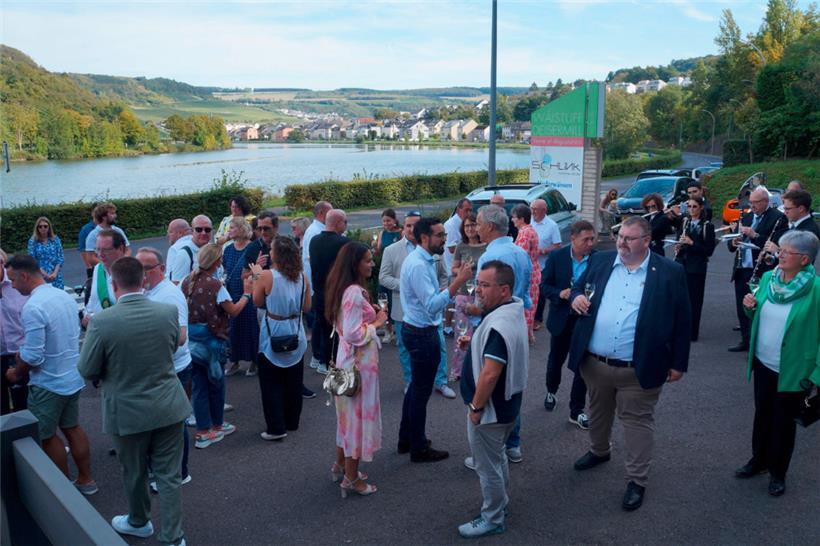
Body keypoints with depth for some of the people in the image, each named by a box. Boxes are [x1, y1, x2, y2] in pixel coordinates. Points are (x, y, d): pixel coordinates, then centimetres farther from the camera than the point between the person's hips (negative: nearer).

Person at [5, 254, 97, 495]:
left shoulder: (33, 307, -24)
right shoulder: (65, 297, 1)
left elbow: (32, 357, -24)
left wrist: (16, 373, -4)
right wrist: (26, 352, 16)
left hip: (49, 384, -7)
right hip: (73, 377, 7)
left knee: (46, 435, 11)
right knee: (72, 427, 20)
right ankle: (85, 480, 30)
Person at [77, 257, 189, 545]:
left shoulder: (102, 322, -21)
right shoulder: (169, 312, -11)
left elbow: (87, 370, -9)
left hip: (128, 411, -2)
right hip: (168, 407, 2)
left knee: (134, 473, 21)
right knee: (169, 475, 12)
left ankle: (139, 522, 45)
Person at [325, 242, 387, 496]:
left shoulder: (349, 289, 7)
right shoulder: (354, 293, -24)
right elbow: (354, 334, -27)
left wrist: (371, 313, 9)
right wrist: (376, 323, -15)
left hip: (350, 360, 10)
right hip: (359, 362, -10)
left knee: (350, 414, 22)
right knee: (359, 415, 2)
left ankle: (341, 464, 37)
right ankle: (351, 479, 14)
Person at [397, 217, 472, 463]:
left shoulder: (421, 260, 8)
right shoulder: (418, 265, -23)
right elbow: (432, 305, -29)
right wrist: (458, 281, -33)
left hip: (417, 330, 10)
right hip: (423, 334, -10)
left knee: (416, 387, 20)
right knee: (421, 392, 3)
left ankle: (406, 439, 34)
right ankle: (419, 449, 17)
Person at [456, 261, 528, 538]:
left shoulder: (498, 325, -30)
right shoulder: (513, 310, 2)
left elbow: (490, 373, -32)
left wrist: (475, 407, -20)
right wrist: (475, 342, 5)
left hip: (491, 409, -10)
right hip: (507, 403, 10)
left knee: (487, 465, 8)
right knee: (497, 457, 26)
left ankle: (492, 519, 24)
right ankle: (501, 502, 43)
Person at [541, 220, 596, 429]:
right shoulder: (556, 257, -9)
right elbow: (544, 285, -5)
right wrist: (561, 293, -23)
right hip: (561, 319, 1)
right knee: (556, 360, 20)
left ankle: (576, 411, 18)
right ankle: (551, 391, 47)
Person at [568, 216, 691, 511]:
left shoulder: (670, 272, -7)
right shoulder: (600, 261, 4)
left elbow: (681, 320, -3)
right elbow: (578, 287, 16)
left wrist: (678, 363, -3)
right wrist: (576, 298, -9)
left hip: (639, 368, -4)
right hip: (594, 362, 4)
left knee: (637, 422, 6)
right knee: (598, 412, 23)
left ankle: (637, 481, 19)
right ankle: (599, 451, 48)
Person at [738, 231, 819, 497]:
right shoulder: (768, 278, -1)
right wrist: (750, 307, -10)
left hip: (792, 371, -5)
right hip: (763, 364, 5)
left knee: (784, 422, 11)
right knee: (762, 414, 20)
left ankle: (778, 473, 30)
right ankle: (758, 460, 40)